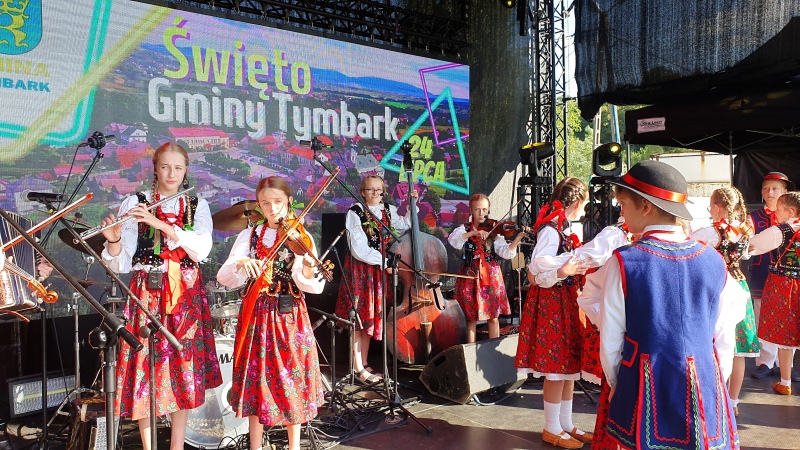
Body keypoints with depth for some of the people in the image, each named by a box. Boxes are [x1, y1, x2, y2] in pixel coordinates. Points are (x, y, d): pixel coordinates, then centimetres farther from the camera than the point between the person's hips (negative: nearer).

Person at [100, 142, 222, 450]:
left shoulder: (198, 206, 6)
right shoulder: (134, 203, 0)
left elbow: (201, 249, -13)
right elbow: (121, 265, -5)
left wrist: (159, 223, -20)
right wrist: (114, 240, -25)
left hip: (186, 296, 2)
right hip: (147, 295, -2)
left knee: (184, 369, 7)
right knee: (147, 368, -1)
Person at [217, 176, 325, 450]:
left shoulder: (300, 237, -2)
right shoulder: (249, 236, 3)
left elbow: (314, 287, -13)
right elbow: (223, 277, -6)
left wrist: (307, 268, -35)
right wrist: (241, 264, -27)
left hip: (291, 317, -1)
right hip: (256, 317, 1)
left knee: (292, 379, 7)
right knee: (257, 380, 7)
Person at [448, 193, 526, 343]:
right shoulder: (464, 229, 2)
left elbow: (506, 252, -7)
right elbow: (453, 240, -19)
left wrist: (518, 238, -22)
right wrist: (474, 233, -27)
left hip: (491, 276, 1)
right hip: (471, 276, 0)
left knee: (493, 317, 6)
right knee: (471, 317, 7)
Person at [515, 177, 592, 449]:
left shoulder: (562, 228, 11)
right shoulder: (550, 230, -17)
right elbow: (538, 275, -22)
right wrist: (562, 272, -33)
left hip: (565, 301, 10)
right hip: (552, 302, -10)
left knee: (569, 364, 15)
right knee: (557, 368, -2)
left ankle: (566, 424, 27)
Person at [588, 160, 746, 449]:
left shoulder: (623, 262, -14)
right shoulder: (713, 260, -3)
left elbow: (610, 341, -7)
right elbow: (724, 339, 3)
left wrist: (616, 387, 8)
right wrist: (713, 383, 17)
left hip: (644, 394, -3)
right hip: (706, 394, 3)